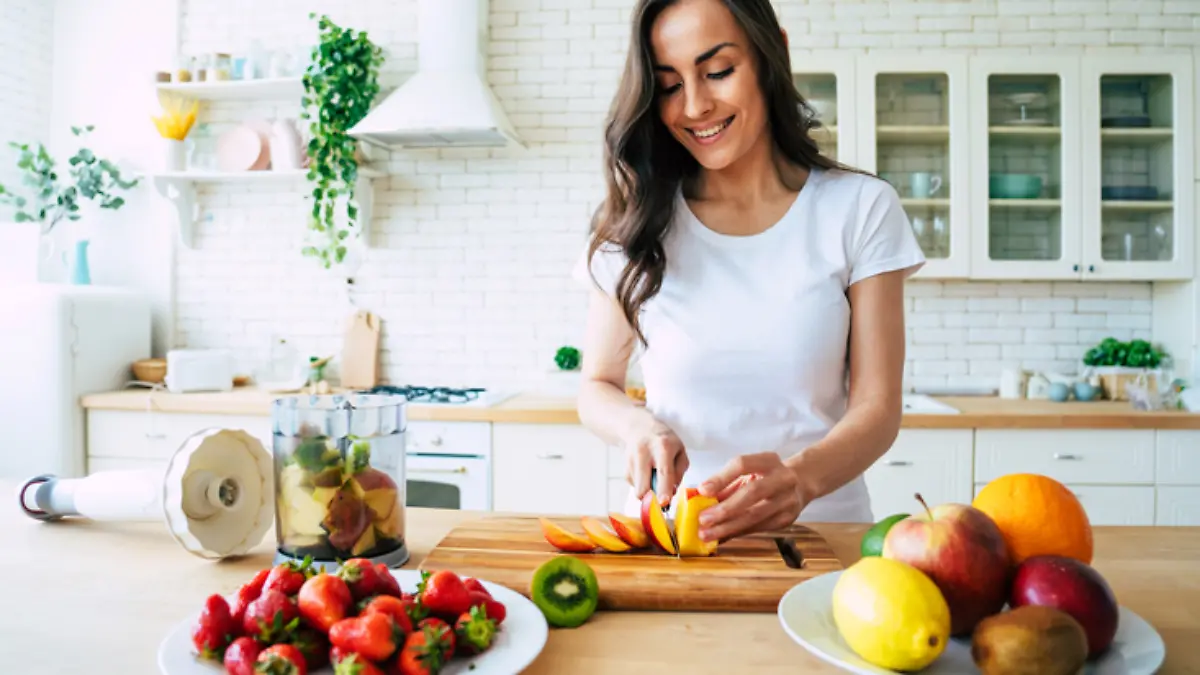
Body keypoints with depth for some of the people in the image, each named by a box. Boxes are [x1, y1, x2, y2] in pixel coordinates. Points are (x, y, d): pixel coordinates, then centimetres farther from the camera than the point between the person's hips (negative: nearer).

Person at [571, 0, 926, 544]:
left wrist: (800, 478, -23)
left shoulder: (861, 208, 1)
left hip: (820, 525, 0)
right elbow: (597, 386, 9)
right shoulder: (634, 220, 3)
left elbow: (877, 406, -3)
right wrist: (638, 426, -13)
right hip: (666, 527, 1)